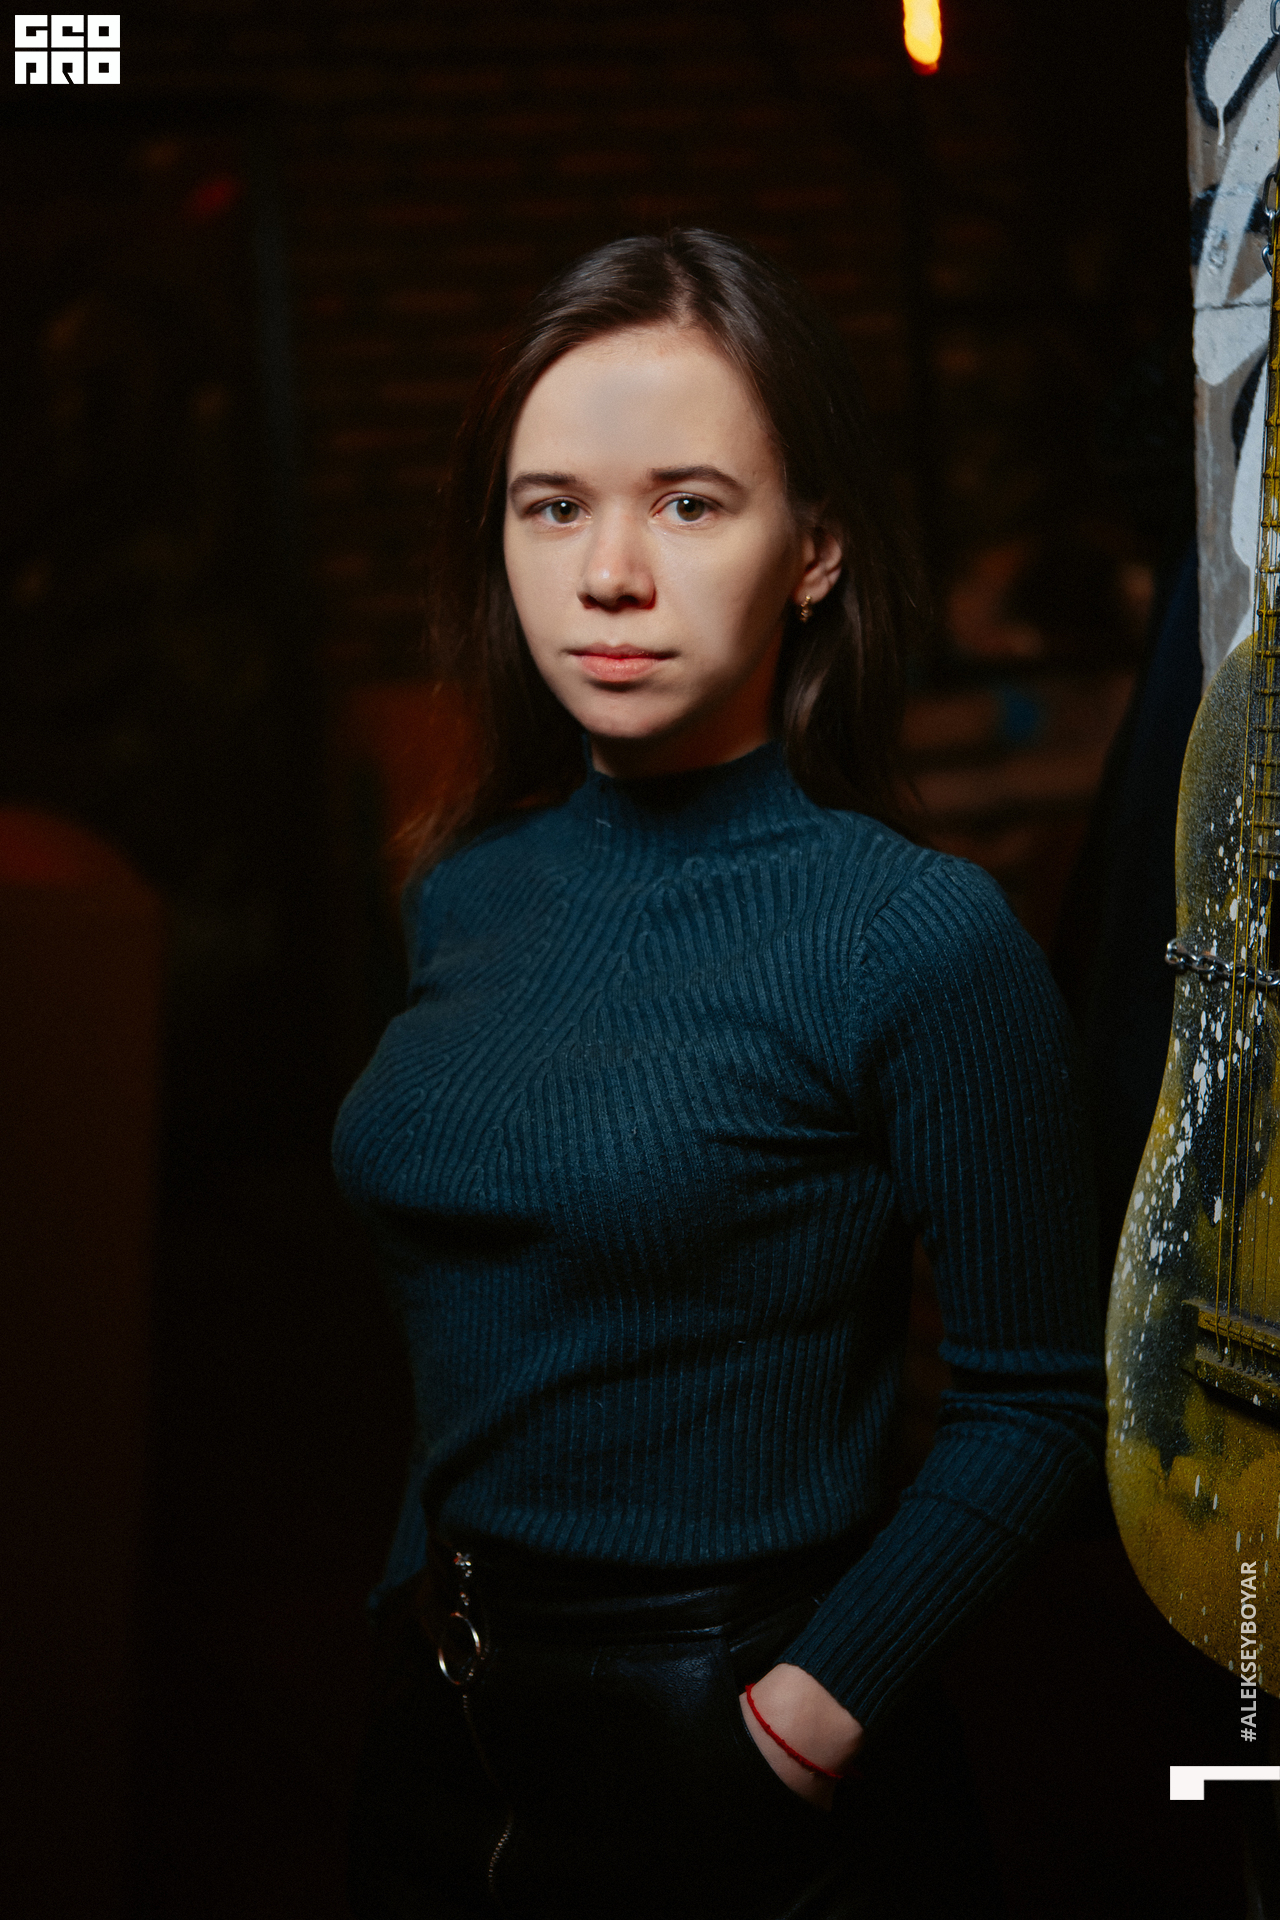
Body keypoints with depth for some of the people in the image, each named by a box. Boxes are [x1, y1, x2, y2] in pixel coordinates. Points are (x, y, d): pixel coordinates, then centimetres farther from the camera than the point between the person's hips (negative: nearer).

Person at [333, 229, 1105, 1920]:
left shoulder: (922, 939, -17)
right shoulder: (464, 890, 0)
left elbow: (1037, 1403, -12)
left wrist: (813, 1711, -17)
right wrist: (424, 1621, 7)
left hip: (737, 1776, -5)